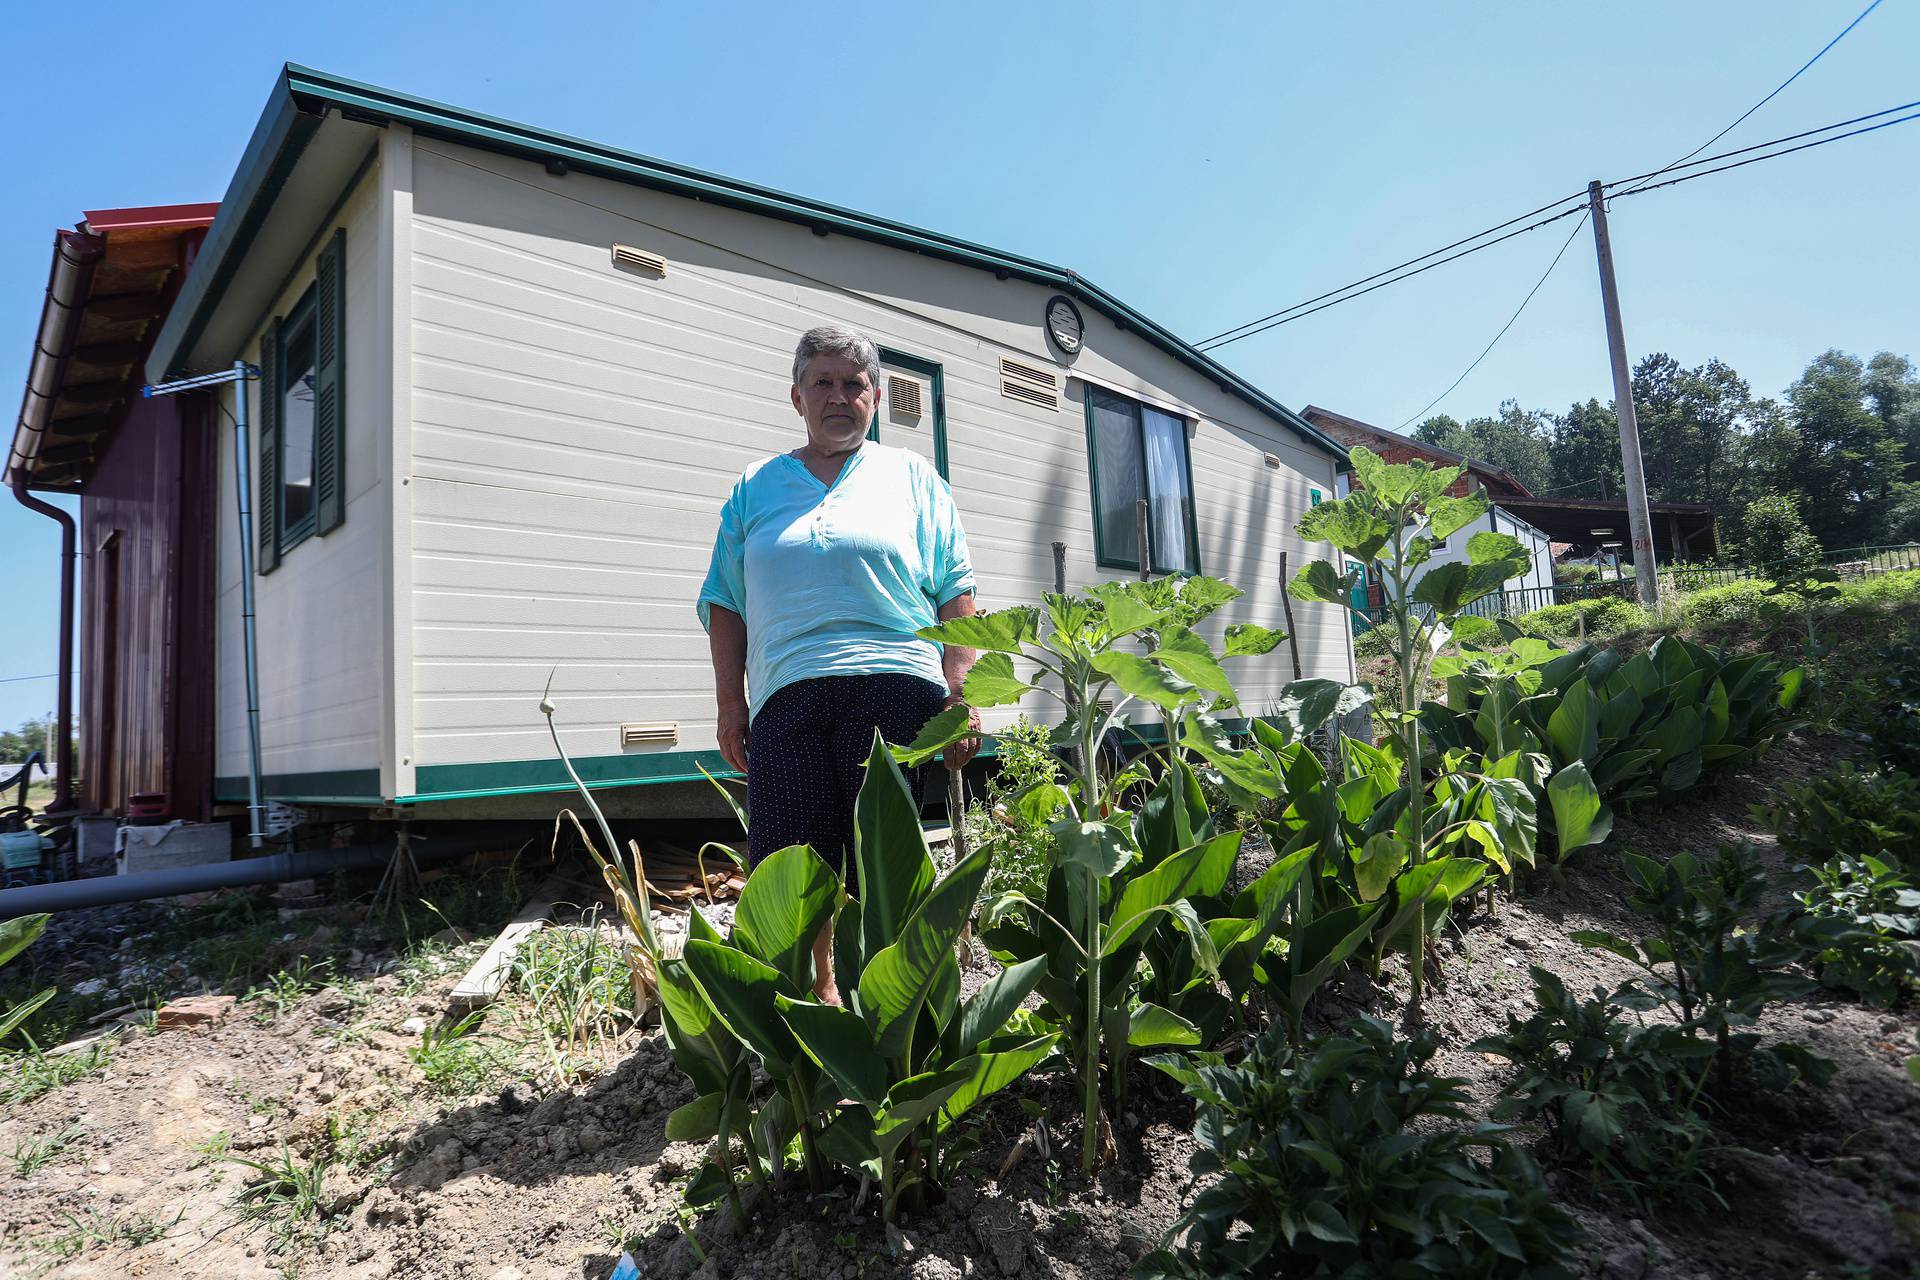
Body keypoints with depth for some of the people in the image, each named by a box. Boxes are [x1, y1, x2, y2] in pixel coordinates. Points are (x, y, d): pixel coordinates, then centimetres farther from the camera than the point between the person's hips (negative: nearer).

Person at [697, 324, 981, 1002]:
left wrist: (959, 696, -3)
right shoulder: (755, 487, 18)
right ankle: (818, 992, 25)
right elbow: (725, 600, 15)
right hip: (786, 697, 2)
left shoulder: (911, 475, 13)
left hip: (894, 690, -1)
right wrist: (730, 704, 6)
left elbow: (955, 595, 7)